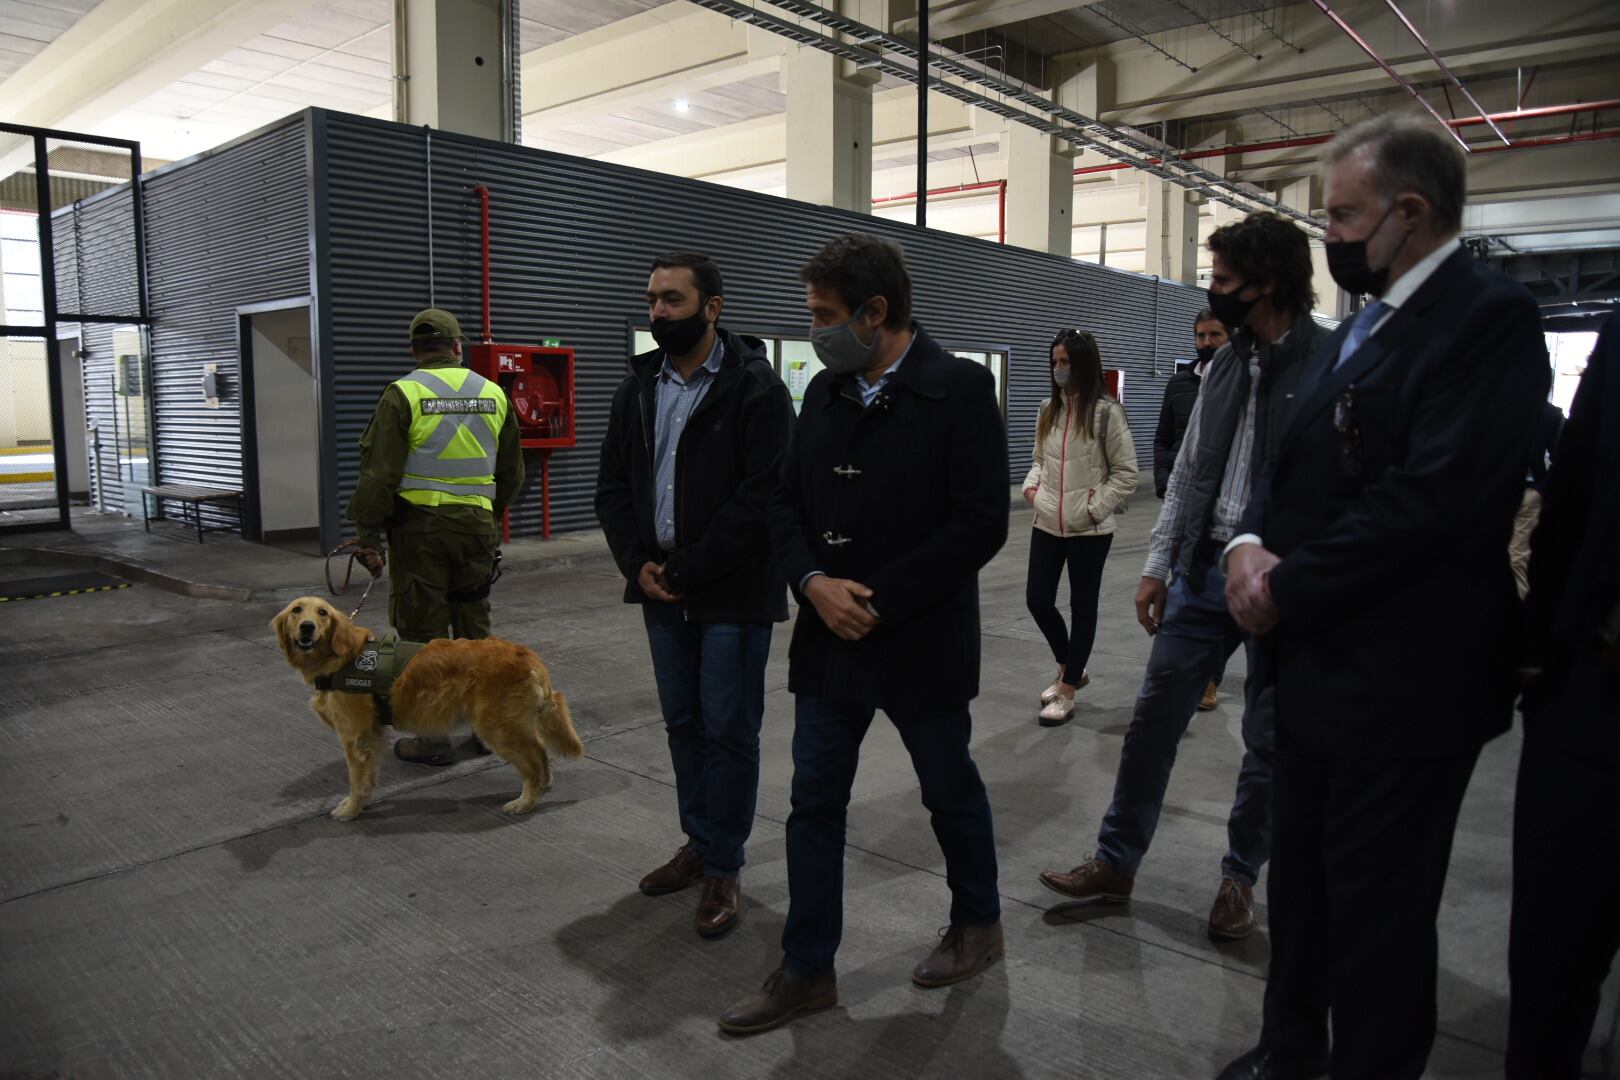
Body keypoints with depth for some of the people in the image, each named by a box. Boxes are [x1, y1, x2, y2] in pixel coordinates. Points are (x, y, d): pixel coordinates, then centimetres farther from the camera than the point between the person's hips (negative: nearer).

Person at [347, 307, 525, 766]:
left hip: (419, 526, -4)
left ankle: (432, 736, 9)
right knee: (475, 628, 15)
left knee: (423, 632, 4)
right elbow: (512, 474, 14)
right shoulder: (493, 393, 7)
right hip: (476, 526, 4)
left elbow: (379, 473, -11)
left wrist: (369, 534, -5)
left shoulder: (403, 394, -6)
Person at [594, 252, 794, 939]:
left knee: (729, 731, 3)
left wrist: (686, 571, -16)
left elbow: (762, 495, -18)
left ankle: (723, 869, 17)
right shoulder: (639, 387, 9)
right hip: (663, 592, 6)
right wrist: (639, 563, -5)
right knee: (683, 724, 16)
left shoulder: (755, 387, -11)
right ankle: (698, 843, 33)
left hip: (733, 594, -6)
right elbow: (613, 484, 11)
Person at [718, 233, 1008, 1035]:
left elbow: (980, 524, -17)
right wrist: (814, 582, -11)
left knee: (951, 792, 15)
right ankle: (807, 969, 25)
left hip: (921, 644, -5)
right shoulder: (823, 392, 6)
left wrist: (880, 602, -18)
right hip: (829, 639, 5)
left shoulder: (959, 388, -12)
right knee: (813, 804, 9)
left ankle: (978, 923, 41)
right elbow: (788, 503, 8)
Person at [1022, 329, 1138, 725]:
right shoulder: (1049, 409, 7)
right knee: (1037, 600, 6)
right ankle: (1070, 669, 31)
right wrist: (1031, 486, 0)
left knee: (1082, 607, 7)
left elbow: (1126, 473, -9)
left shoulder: (1106, 411, -10)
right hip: (1047, 524, 6)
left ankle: (1067, 691, 19)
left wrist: (1093, 508, -14)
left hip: (1089, 529, -6)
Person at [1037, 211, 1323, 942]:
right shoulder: (1225, 365, 9)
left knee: (1267, 741, 11)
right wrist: (1158, 565, 9)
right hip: (1204, 572, 6)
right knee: (1153, 720, 9)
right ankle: (1115, 864, 22)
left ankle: (1240, 877, 30)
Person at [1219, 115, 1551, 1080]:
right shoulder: (1362, 327, 14)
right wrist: (1252, 544, -7)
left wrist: (1288, 588, -17)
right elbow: (1296, 462, 12)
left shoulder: (1489, 316, -15)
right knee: (1301, 881, 21)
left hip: (1402, 683, -9)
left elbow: (1430, 496, -25)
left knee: (1378, 913, 7)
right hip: (1319, 664, 9)